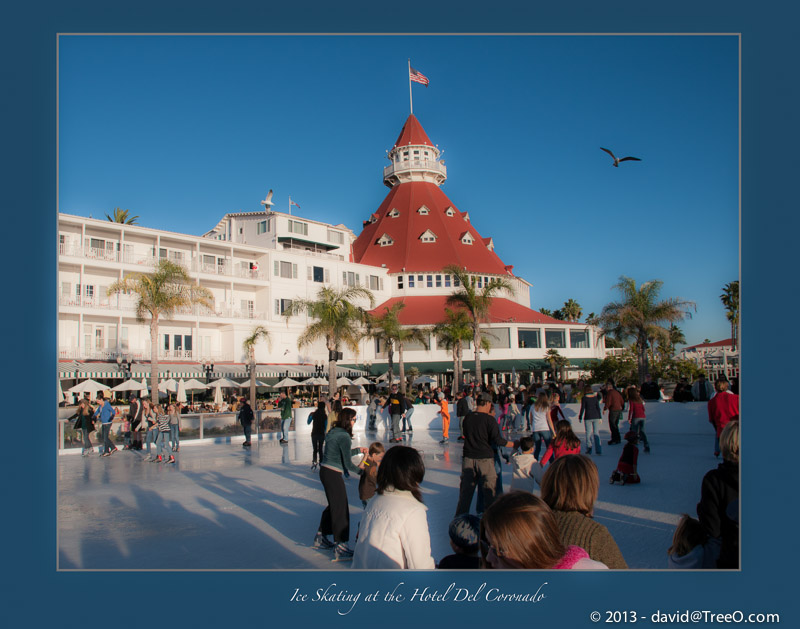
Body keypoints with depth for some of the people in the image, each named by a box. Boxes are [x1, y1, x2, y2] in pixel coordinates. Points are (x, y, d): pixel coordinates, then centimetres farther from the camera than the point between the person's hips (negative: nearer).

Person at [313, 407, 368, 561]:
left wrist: (359, 450, 24)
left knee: (333, 505, 23)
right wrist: (361, 471, 1)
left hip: (325, 471, 10)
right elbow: (347, 463, -14)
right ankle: (340, 547, 4)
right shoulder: (344, 436, -18)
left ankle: (321, 538, 35)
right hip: (333, 474, -10)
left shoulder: (333, 432, 9)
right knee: (340, 508, -1)